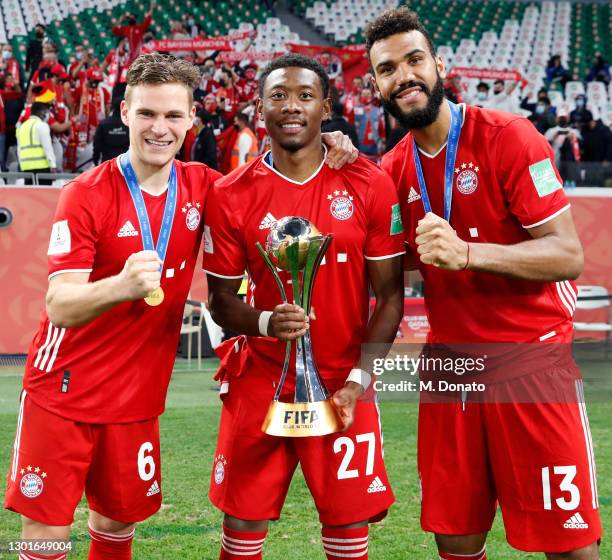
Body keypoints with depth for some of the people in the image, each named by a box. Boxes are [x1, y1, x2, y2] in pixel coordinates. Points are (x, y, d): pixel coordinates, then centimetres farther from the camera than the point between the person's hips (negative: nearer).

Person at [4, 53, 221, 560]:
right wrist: (121, 284, -43)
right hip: (62, 395, -4)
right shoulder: (86, 196, -14)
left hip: (138, 399, 4)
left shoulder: (202, 186, -1)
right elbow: (60, 308, -20)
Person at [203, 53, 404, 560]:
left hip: (342, 384, 0)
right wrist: (266, 323, -19)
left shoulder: (370, 185, -5)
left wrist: (357, 382, -9)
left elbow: (390, 295, -2)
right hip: (260, 381, 1)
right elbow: (221, 301, 2)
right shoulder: (230, 196, -3)